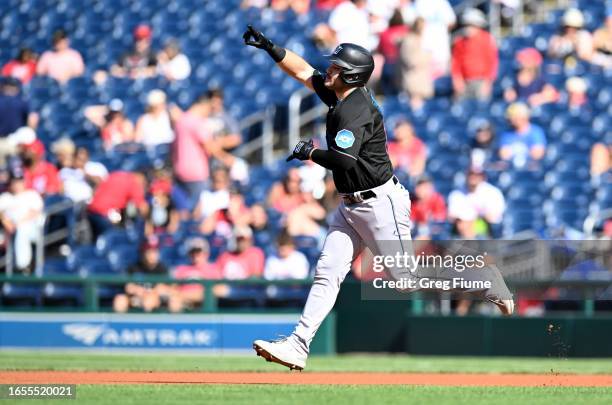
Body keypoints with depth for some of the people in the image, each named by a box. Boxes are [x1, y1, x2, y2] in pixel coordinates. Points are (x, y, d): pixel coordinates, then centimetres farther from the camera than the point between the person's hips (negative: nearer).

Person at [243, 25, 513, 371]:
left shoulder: (355, 110, -21)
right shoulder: (342, 96, 8)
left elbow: (344, 159, -33)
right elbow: (303, 71, 18)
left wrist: (310, 153, -17)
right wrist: (270, 47, 10)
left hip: (378, 203, -10)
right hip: (352, 206, 10)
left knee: (409, 275, -4)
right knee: (328, 272, 1)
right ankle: (298, 347, -4)